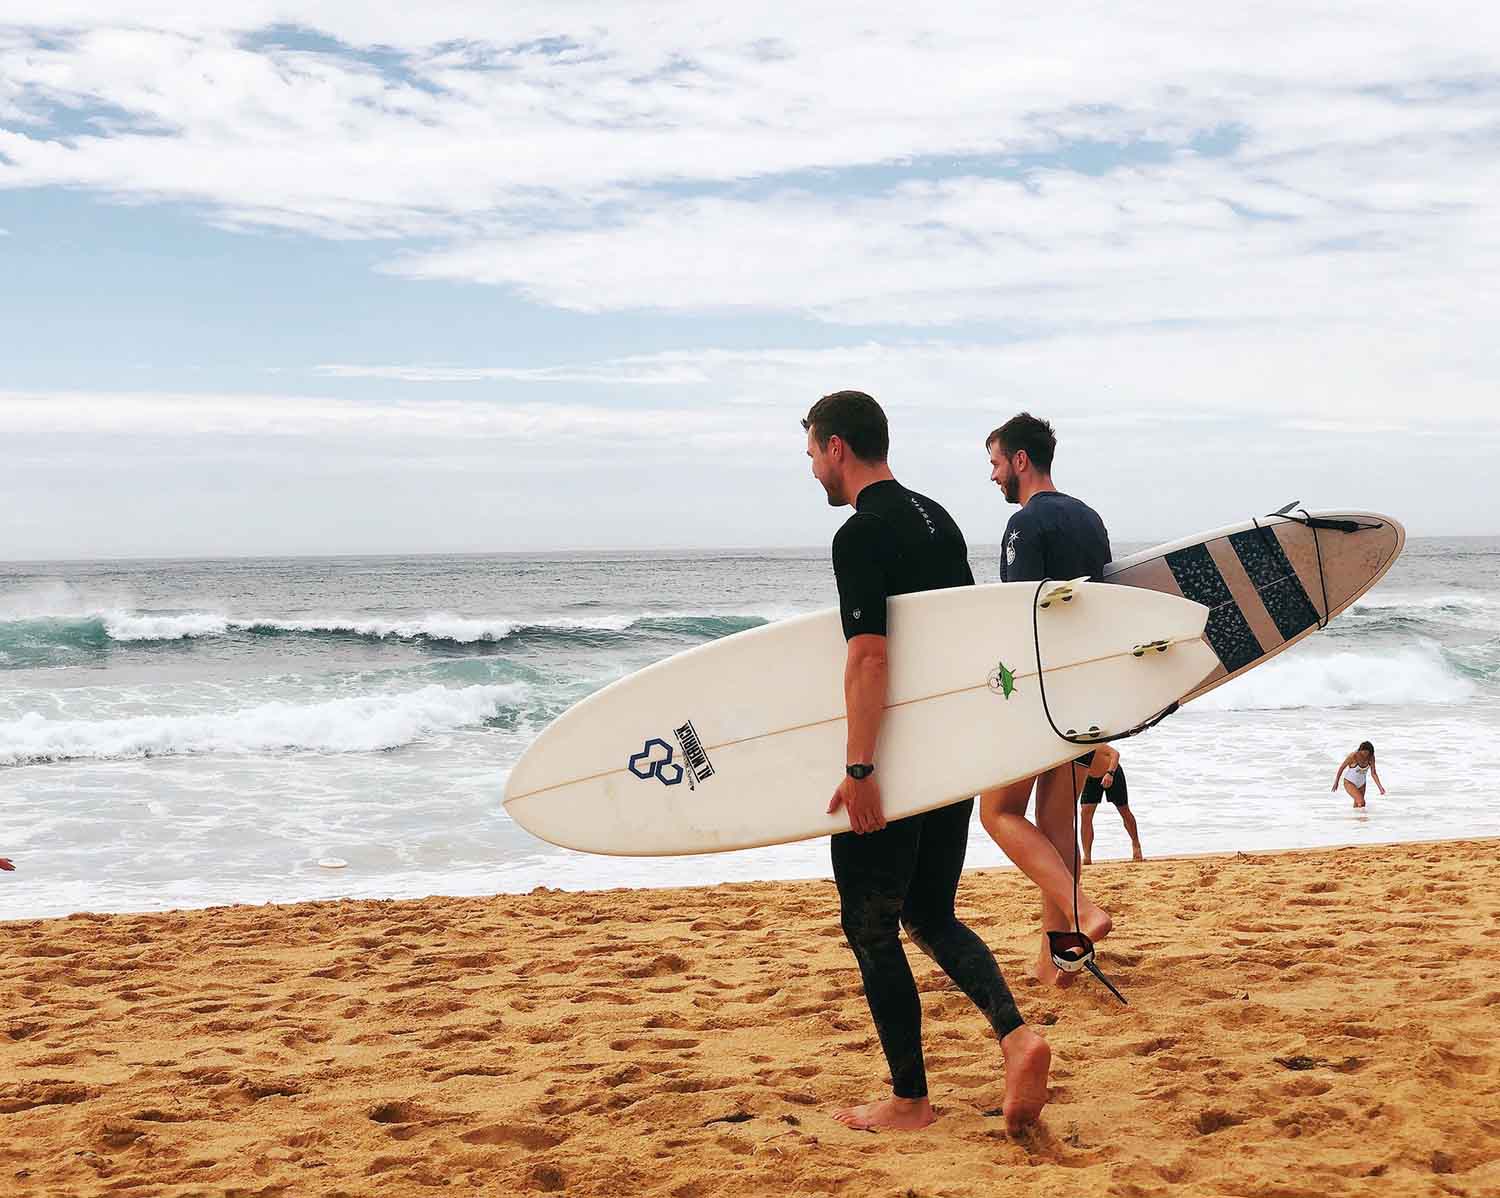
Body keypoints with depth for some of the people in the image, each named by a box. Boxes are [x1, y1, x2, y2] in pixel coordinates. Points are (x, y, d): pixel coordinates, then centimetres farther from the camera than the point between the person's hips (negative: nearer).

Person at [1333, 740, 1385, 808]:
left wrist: (1380, 787, -18)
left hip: (1361, 784, 5)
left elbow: (1373, 773, -7)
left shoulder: (1371, 757, -14)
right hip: (1349, 783, -5)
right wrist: (1336, 782, -3)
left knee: (1357, 806, 11)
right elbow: (1342, 767, -13)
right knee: (1361, 802, -23)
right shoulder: (1353, 756, -26)